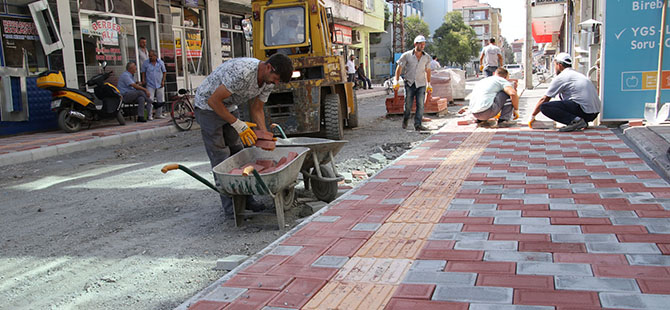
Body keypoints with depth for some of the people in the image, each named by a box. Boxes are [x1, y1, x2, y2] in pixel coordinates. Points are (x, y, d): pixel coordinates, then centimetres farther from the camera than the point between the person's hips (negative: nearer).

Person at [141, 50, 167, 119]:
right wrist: (143, 80, -5)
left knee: (160, 100, 6)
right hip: (150, 85, -2)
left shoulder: (161, 62, 3)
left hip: (159, 85, 2)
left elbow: (164, 72, 8)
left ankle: (159, 114, 18)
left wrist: (163, 81, 0)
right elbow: (143, 72, 8)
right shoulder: (146, 63, 0)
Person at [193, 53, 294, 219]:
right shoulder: (241, 72, -36)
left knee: (238, 153, 7)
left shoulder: (268, 81, -9)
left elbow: (257, 110, 3)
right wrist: (237, 125, -27)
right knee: (221, 158, -7)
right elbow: (213, 101, -30)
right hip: (208, 106, -8)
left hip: (230, 107, 8)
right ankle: (230, 209, -3)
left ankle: (245, 199, 17)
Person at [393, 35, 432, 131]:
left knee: (420, 105, -9)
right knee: (408, 105, 3)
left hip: (421, 84, 2)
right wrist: (396, 82, -4)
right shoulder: (406, 55, -5)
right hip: (409, 83, -2)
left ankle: (418, 125, -5)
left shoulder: (427, 57, 4)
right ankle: (405, 121, 30)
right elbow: (399, 68, 1)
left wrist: (429, 84, 17)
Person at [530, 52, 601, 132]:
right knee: (562, 95, 31)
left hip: (583, 109, -8)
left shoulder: (560, 77, 1)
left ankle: (575, 120, -19)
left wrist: (532, 116, 16)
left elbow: (544, 99, 5)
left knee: (544, 107, -11)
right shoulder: (579, 75, 25)